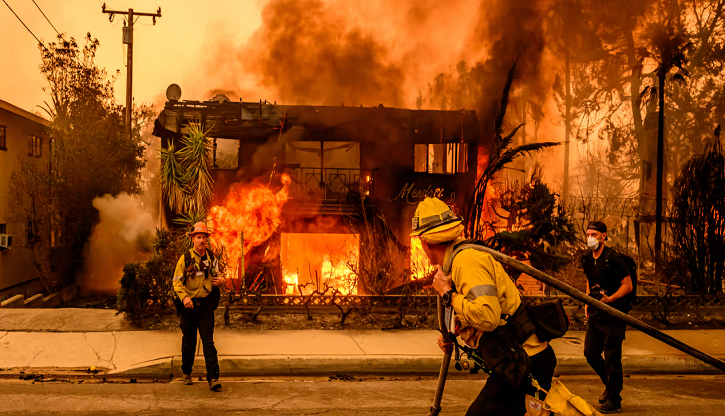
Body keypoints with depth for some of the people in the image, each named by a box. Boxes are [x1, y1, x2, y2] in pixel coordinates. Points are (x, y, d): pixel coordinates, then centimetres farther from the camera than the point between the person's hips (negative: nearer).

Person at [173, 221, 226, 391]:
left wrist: (221, 280, -5)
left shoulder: (211, 257, 6)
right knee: (189, 342, 11)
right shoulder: (185, 258, -4)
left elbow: (216, 275, 20)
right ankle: (186, 373, 31)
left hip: (206, 305, 1)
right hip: (189, 306, -1)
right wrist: (184, 296, -22)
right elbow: (176, 281, -5)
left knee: (208, 342, -6)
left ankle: (213, 378, -10)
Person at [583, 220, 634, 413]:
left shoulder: (613, 259, -15)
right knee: (590, 353, 10)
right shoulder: (588, 259, 8)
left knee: (611, 357, -3)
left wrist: (610, 299, -24)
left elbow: (628, 285, -14)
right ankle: (610, 384, 34)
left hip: (614, 314, -8)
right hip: (596, 314, 8)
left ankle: (614, 400, 9)